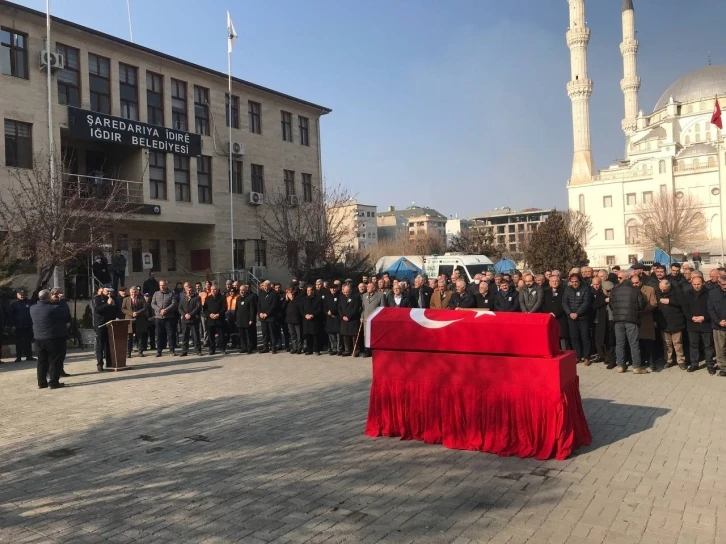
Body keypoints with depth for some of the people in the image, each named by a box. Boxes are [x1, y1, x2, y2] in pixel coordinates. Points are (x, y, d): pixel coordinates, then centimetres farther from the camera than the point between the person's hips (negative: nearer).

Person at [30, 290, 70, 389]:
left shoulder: (33, 308, 0)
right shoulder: (55, 308, -18)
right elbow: (66, 311, -7)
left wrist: (51, 302, 12)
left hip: (39, 338, 6)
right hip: (55, 338, -6)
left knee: (42, 360, 14)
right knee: (55, 360, 0)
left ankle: (41, 382, 17)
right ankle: (53, 382, 0)